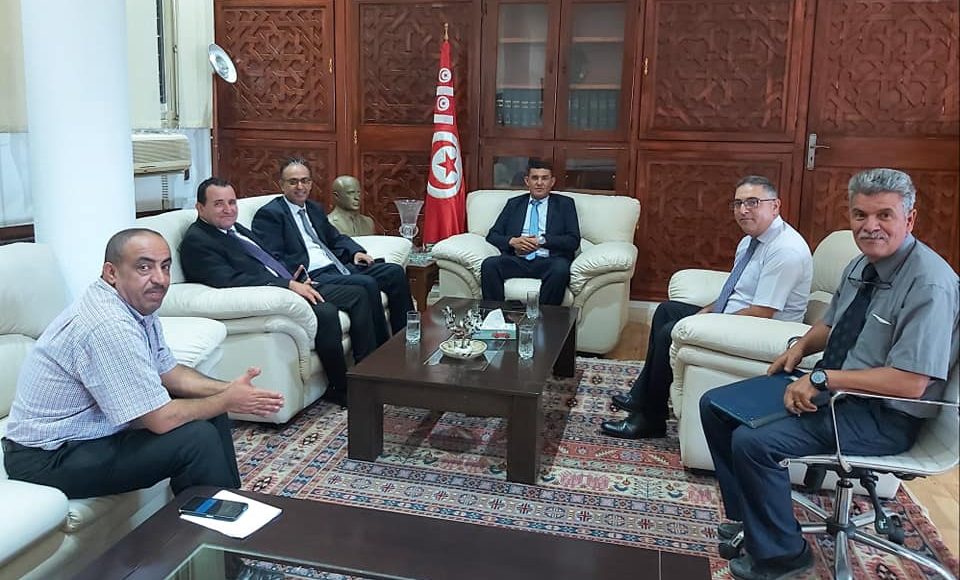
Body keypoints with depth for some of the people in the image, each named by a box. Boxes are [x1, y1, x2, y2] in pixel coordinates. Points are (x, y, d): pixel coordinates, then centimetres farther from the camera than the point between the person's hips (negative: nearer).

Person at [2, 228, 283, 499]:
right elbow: (162, 419, -28)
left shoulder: (138, 303, -1)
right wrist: (228, 400, -14)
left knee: (211, 412, 7)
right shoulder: (109, 325, -29)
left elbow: (168, 373, 10)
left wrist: (227, 390, -5)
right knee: (198, 438, -20)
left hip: (92, 425, 9)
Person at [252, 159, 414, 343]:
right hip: (311, 276, -9)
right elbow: (273, 259, -12)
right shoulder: (269, 214, -3)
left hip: (337, 266, 9)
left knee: (395, 272, -4)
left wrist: (356, 252, 6)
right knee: (367, 284, -29)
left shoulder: (315, 209, 23)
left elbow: (336, 238, 28)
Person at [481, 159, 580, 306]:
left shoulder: (564, 204, 15)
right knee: (489, 265, -28)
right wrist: (512, 241, -7)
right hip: (516, 260, 2)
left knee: (560, 269, -36)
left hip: (548, 262, -2)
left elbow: (573, 240, 4)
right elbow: (492, 235, 15)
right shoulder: (514, 203, 21)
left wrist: (541, 240, -9)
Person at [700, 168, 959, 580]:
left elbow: (910, 383, -27)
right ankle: (744, 515, 16)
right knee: (715, 405, 3)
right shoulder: (860, 266, 5)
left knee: (754, 442, -25)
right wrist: (801, 345, 1)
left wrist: (822, 379, -25)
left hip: (883, 417, -9)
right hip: (831, 389, 9)